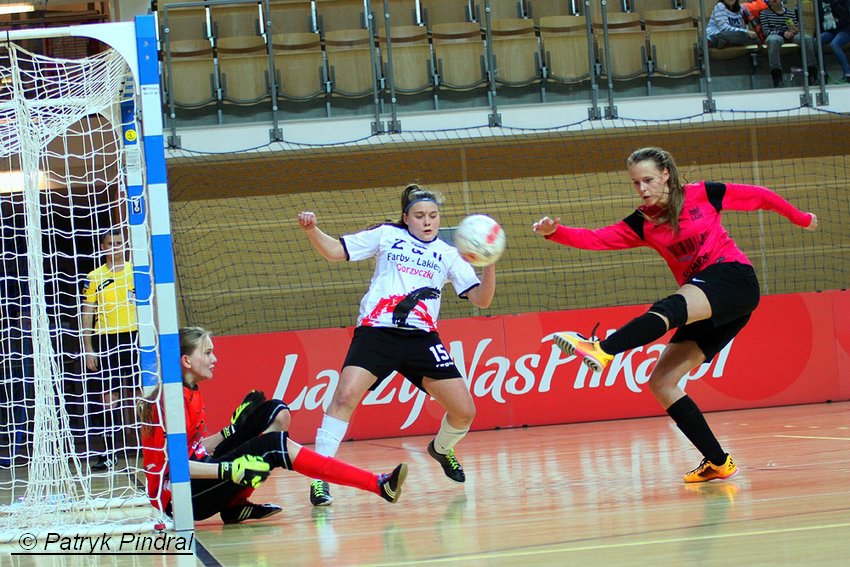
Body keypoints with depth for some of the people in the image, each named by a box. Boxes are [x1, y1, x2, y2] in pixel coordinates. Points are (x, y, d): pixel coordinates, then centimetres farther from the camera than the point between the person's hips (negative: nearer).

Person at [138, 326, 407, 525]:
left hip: (196, 480, 10)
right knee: (275, 446, -23)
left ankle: (236, 505, -4)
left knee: (276, 414, 6)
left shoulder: (191, 394, 14)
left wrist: (233, 429, 8)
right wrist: (229, 470, -30)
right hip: (176, 498, -10)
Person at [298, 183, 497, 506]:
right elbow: (334, 251, 10)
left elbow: (481, 299, 9)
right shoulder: (387, 235, 12)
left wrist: (489, 264, -7)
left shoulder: (448, 255, 16)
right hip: (377, 331, -3)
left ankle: (441, 449, 35)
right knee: (345, 396, -24)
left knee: (464, 411, 0)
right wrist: (312, 231, -9)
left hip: (422, 337, 3)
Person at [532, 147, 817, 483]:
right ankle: (718, 463, -4)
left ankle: (602, 351, -58)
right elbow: (596, 239, -6)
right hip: (707, 311, 7)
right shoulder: (641, 225, 10)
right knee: (661, 383, -5)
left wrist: (800, 218, 29)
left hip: (733, 278, -7)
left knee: (668, 309, -35)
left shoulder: (704, 194, 2)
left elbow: (761, 197, 16)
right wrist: (555, 232, -24)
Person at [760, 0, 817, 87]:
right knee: (773, 40, -41)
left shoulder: (791, 13, 20)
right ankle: (777, 79, -48)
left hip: (791, 37, 3)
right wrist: (783, 33, -15)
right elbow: (766, 31, -2)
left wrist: (795, 31, -9)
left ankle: (812, 75, -30)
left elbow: (798, 29, 17)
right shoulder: (764, 13, 11)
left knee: (807, 38, -28)